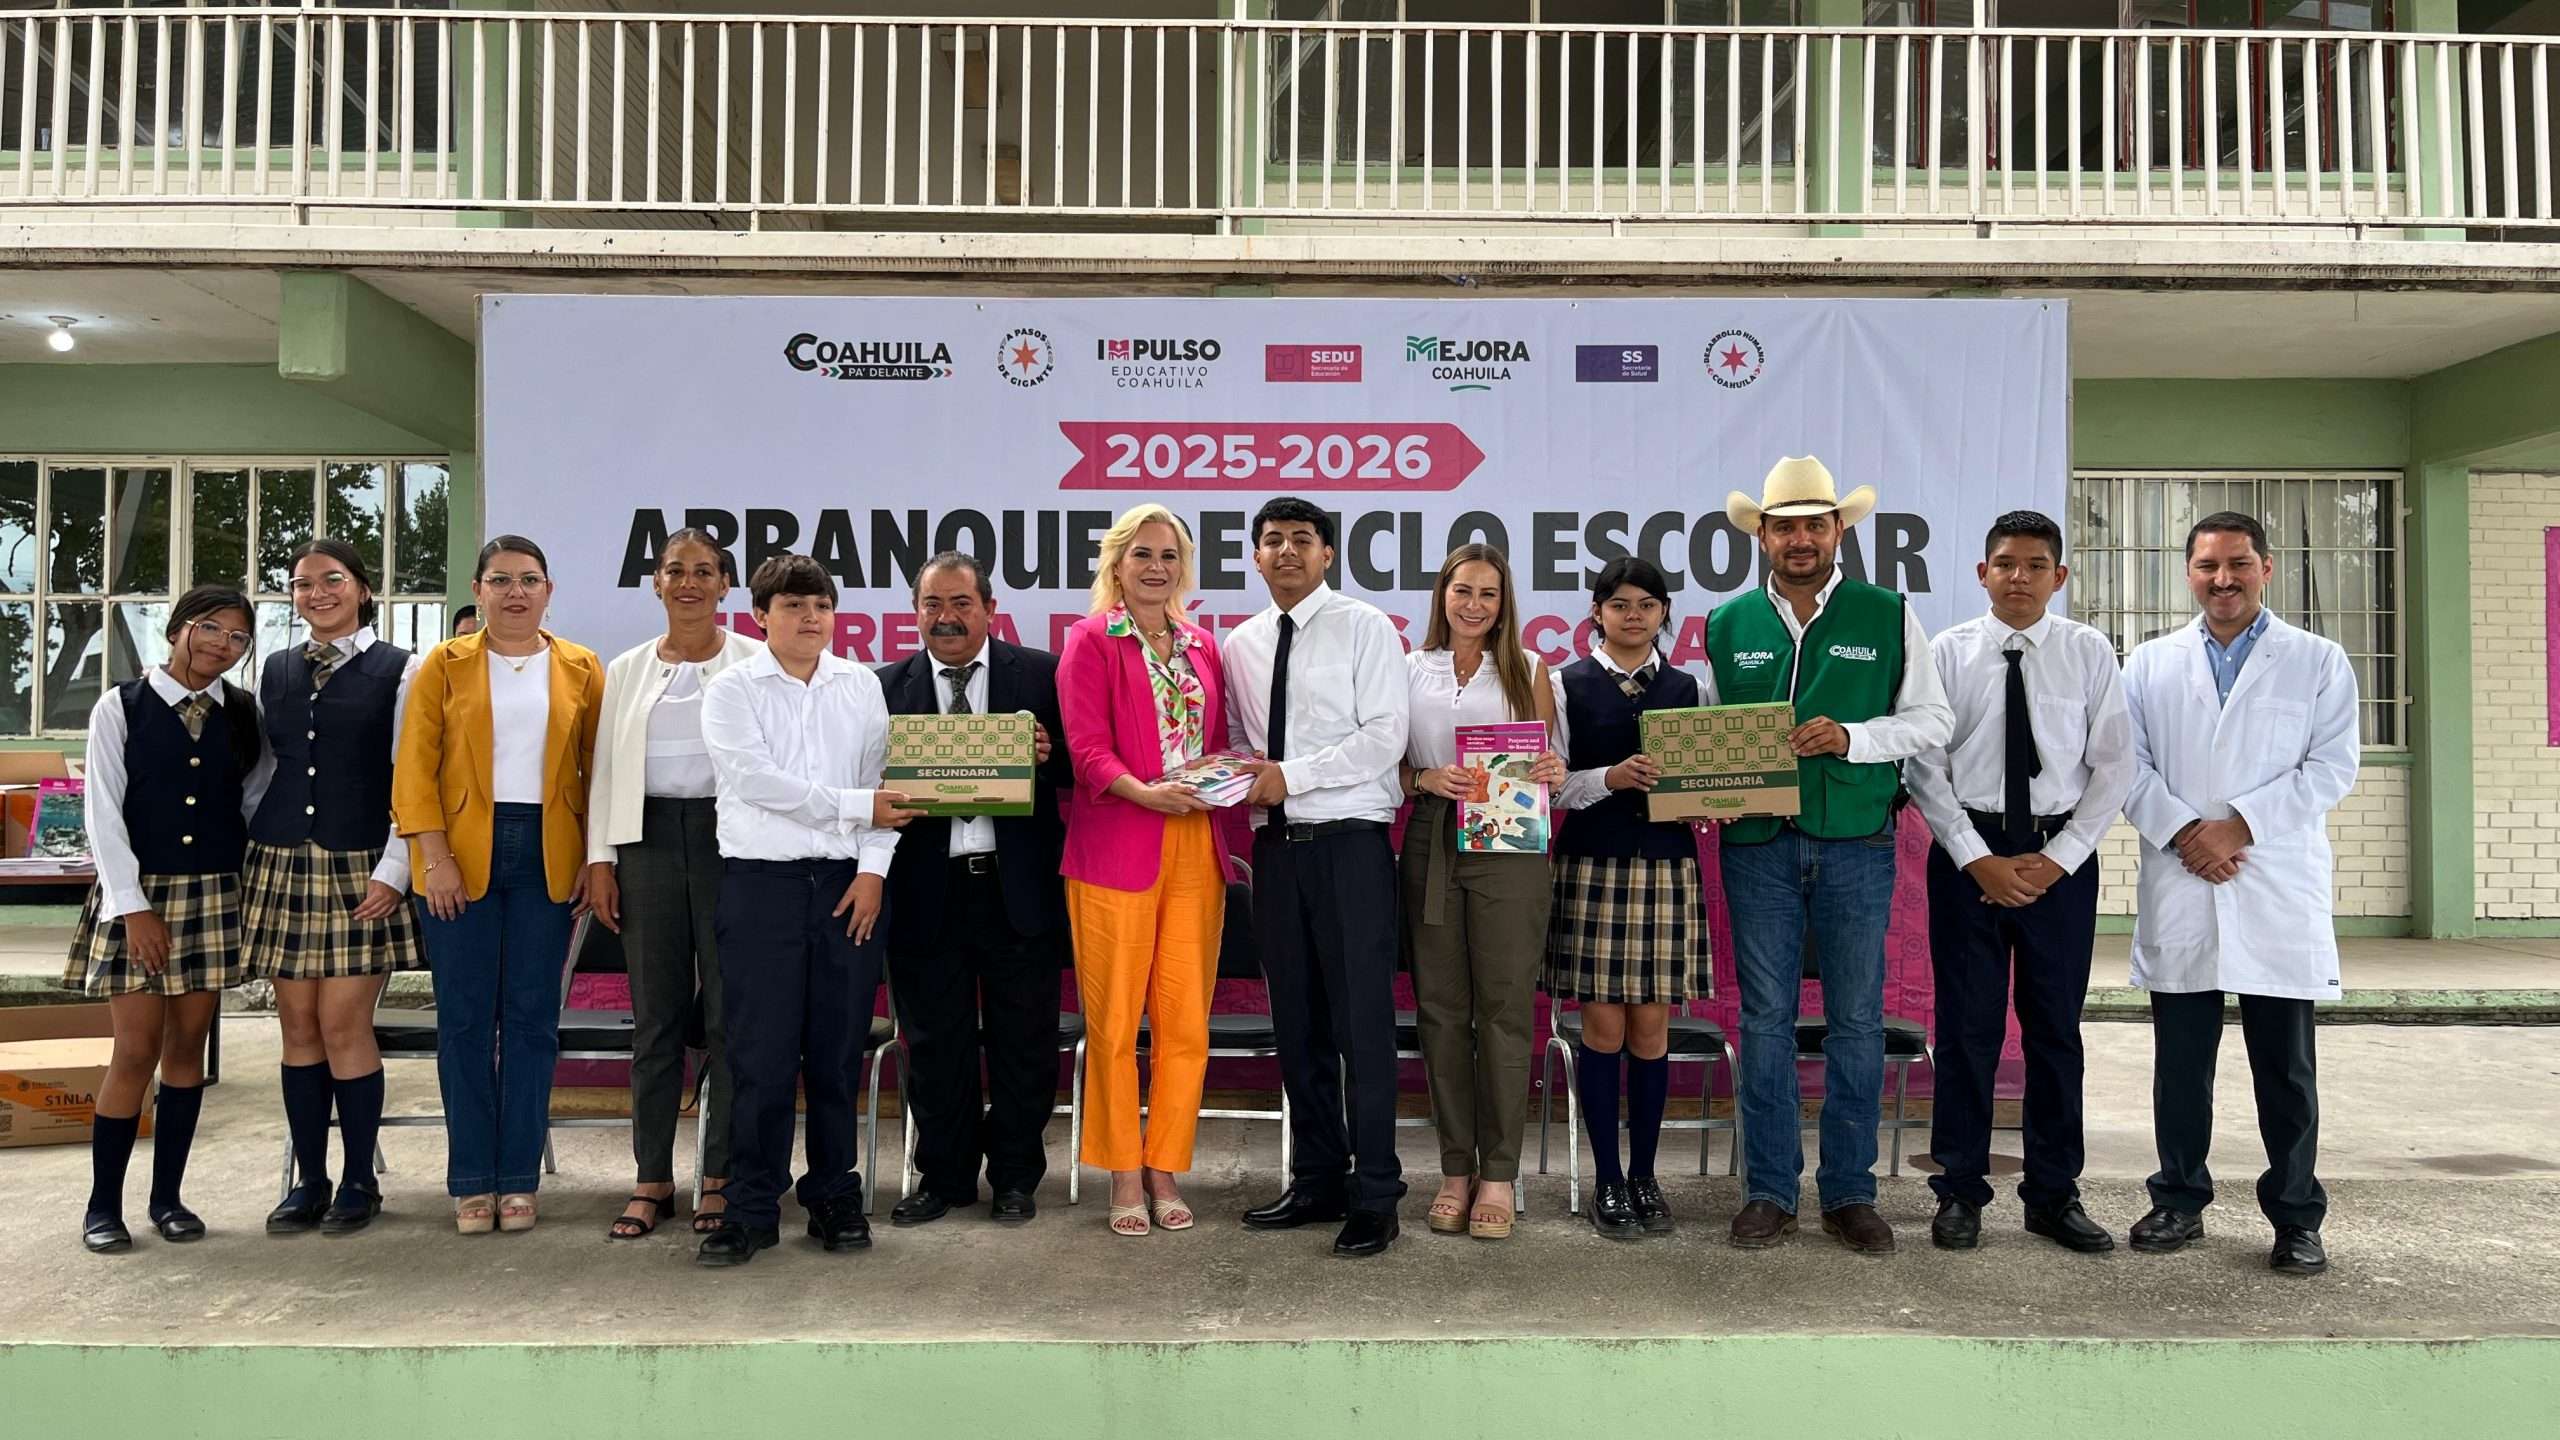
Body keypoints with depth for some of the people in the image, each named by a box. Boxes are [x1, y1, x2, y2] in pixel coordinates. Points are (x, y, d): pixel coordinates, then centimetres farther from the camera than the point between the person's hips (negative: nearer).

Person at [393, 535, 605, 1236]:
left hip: (548, 857, 1)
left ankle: (519, 1179, 12)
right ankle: (472, 1181, 12)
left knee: (532, 1019, 4)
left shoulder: (581, 670, 7)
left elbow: (600, 769, 6)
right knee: (465, 1019, 3)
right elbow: (414, 769, 0)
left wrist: (596, 858, -3)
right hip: (462, 855, 0)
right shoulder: (445, 665, 5)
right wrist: (434, 858, -9)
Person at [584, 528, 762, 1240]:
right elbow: (606, 767, 12)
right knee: (655, 1014, 7)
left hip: (728, 835, -3)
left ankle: (721, 1175, 10)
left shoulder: (751, 662, 3)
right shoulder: (627, 669, 13)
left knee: (728, 1012, 0)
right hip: (649, 837, 3)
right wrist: (600, 858, 5)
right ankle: (652, 1177, 15)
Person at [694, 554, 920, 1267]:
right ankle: (751, 1208, 8)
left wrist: (873, 867, -4)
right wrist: (857, 807, -10)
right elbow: (756, 780, -10)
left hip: (849, 884, 3)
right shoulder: (733, 689, 2)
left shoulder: (860, 685, 11)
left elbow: (883, 778, 7)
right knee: (761, 1054, -2)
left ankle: (834, 1196, 18)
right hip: (762, 883, -2)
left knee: (837, 1051, 7)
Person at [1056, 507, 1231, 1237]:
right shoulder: (1091, 639, 2)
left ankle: (1165, 1170, 15)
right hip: (1117, 849, -4)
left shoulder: (1201, 646, 17)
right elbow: (1086, 747, -8)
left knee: (1185, 1020, 4)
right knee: (1114, 1021, 0)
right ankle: (1125, 1177, 11)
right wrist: (1145, 791, -23)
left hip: (1196, 849, 4)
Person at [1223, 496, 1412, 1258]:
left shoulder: (1365, 628, -1)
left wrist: (1290, 775, -14)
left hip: (1350, 843, -5)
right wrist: (1242, 776, -6)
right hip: (1276, 844, 5)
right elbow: (1236, 738, 17)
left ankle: (1374, 1197, 4)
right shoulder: (1241, 644, 14)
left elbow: (1385, 737, -10)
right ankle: (1318, 1180, 21)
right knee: (1297, 1022, 10)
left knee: (1361, 1020, -4)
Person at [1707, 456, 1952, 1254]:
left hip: (1857, 842, -1)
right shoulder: (1729, 624, 9)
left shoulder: (1887, 616, 4)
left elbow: (1932, 718, 2)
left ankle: (1849, 1192, 16)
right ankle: (1768, 1192, 14)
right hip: (1757, 843, 1)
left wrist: (1850, 737, -14)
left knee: (1856, 1020, 5)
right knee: (1765, 1018, 5)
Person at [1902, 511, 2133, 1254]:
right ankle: (1960, 1192, 14)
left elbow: (2113, 766, 0)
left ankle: (2054, 1195, 19)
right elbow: (1925, 767, -3)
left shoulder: (2090, 653, 1)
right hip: (1968, 853, -1)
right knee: (1966, 1026, 4)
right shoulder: (1948, 652, 0)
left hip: (2061, 858, 1)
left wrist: (2060, 858, -8)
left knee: (2056, 1027, 8)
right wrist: (1978, 860, -10)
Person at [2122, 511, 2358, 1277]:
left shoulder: (2320, 662, 5)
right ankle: (2179, 1201, 20)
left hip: (2279, 895, -1)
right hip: (2179, 892, 2)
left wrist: (2238, 824, -12)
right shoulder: (2150, 663, 10)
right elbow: (2128, 763, 4)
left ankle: (2297, 1217, 16)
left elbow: (2332, 767, -3)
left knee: (2285, 1068, 5)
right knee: (2180, 1062, 8)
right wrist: (2182, 831, -11)